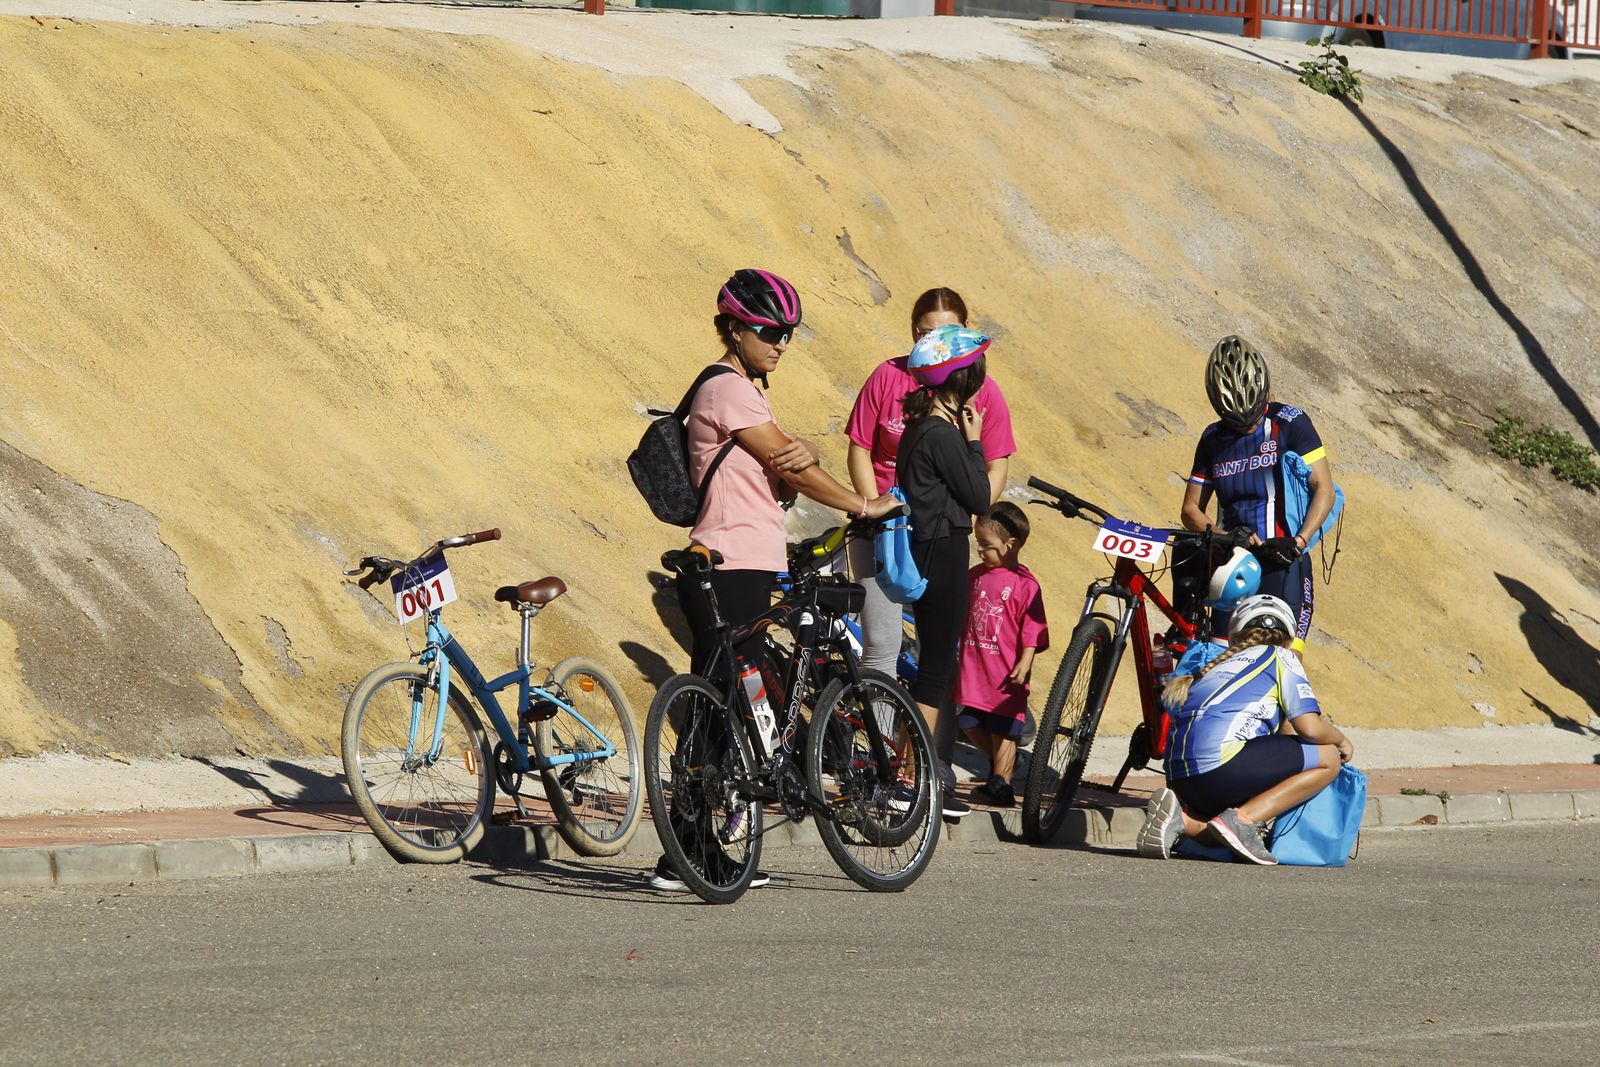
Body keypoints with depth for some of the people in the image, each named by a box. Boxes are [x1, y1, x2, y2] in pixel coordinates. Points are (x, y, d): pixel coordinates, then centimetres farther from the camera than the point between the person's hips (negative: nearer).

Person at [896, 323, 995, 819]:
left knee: (936, 663, 15)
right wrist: (974, 442, -8)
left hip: (929, 549, 10)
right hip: (943, 551, -10)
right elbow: (979, 499, -12)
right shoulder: (944, 435, -18)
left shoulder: (922, 427, 12)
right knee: (937, 667, -5)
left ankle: (929, 776, 20)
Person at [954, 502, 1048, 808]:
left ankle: (1000, 784, 6)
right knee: (971, 725, 11)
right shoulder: (975, 576, 9)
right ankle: (1002, 762, 32)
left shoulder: (1023, 583, -10)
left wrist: (1024, 664, -18)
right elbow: (960, 615, 21)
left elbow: (1032, 630, -11)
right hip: (973, 669, 7)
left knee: (1003, 731, 0)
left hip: (1005, 675, -7)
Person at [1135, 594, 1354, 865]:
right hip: (1221, 760, -7)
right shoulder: (1280, 657, 12)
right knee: (1328, 759, 6)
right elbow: (1310, 727, 3)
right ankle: (1242, 819, -10)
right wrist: (1341, 740, 25)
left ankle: (1183, 819, 0)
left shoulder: (1220, 664, 31)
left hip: (1179, 779, 7)